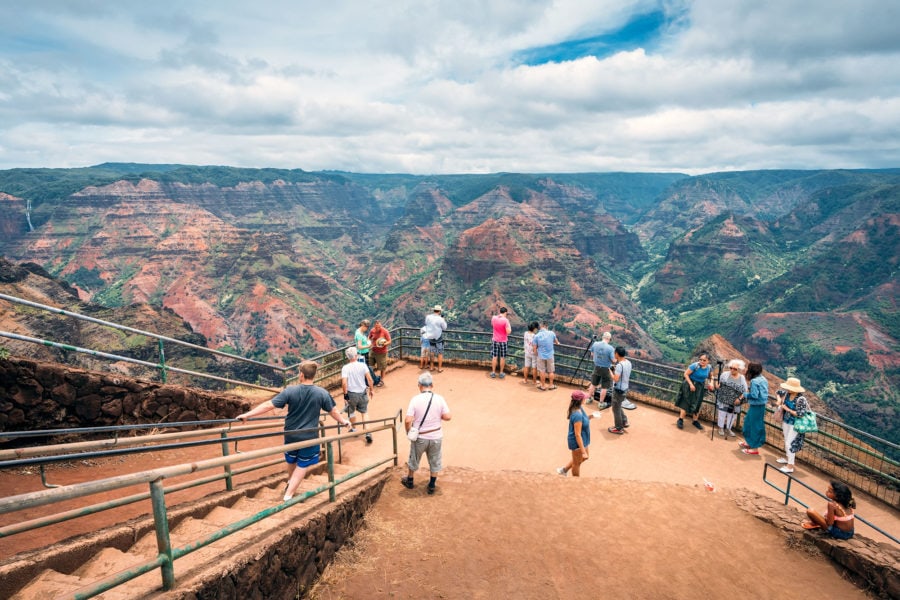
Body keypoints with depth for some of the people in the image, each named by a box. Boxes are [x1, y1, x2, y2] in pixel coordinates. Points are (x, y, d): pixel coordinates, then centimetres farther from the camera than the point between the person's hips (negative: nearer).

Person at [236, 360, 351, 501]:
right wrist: (343, 421, 16)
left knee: (291, 461, 27)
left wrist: (247, 414, -7)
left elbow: (268, 405, -14)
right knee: (302, 466, 15)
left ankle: (290, 483, 51)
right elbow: (333, 412, -2)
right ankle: (288, 495, 12)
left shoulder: (290, 391, -15)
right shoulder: (322, 393, -14)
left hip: (291, 434, 2)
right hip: (309, 437, -2)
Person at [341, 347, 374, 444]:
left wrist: (345, 394, -9)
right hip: (363, 393, 1)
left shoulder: (345, 368, -13)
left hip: (351, 393, -1)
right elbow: (370, 379, -10)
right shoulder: (363, 365, -9)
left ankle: (354, 429, 41)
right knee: (365, 412, 13)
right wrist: (372, 390, 2)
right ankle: (367, 432, 3)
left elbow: (344, 383, -20)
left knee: (352, 412, 24)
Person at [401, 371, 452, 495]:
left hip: (419, 437, -1)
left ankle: (410, 481, 42)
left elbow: (408, 420, -19)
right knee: (434, 461, 20)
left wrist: (408, 432, -1)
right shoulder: (439, 398, -12)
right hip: (436, 436, 1)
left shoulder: (415, 399, -17)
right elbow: (447, 417, -11)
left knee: (414, 459, 22)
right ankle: (432, 485, 32)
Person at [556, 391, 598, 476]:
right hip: (577, 442, -9)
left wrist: (589, 417, -4)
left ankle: (564, 470, 43)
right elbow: (577, 435, -30)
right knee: (577, 463, 16)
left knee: (584, 457, 30)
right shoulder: (577, 415, -34)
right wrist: (583, 451, -26)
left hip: (582, 440, 9)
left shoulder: (579, 408, -5)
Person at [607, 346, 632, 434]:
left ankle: (619, 428, 19)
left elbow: (616, 379, -29)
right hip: (625, 388, 9)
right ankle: (624, 422, 34)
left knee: (616, 409, 8)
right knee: (618, 406, 28)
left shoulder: (619, 365, -27)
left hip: (618, 390, -9)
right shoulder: (628, 362, 0)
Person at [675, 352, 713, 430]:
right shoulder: (695, 365, -25)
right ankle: (680, 420, 14)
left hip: (700, 388, 5)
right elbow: (685, 374, -18)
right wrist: (691, 384, -21)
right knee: (686, 403, 2)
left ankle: (695, 421, 31)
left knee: (697, 405, 15)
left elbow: (710, 376, 12)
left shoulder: (709, 367, -8)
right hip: (691, 385, -5)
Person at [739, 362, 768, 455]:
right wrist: (750, 390, 11)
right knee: (749, 422, 22)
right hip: (762, 405, 9)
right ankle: (749, 442, 36)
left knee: (754, 426, 2)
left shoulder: (754, 381, -21)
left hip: (756, 406, -9)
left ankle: (754, 448, 11)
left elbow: (754, 395, -24)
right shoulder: (764, 379, 7)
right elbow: (762, 393, 13)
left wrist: (745, 394, -7)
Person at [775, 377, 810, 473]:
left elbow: (800, 414, -27)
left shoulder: (801, 399, -26)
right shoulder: (787, 393, -6)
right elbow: (779, 392, 16)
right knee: (786, 441, 21)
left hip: (795, 425, -8)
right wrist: (779, 400, -2)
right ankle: (788, 458, 41)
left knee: (790, 443, -4)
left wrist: (787, 409, -21)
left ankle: (790, 466, 4)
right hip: (786, 421, 8)